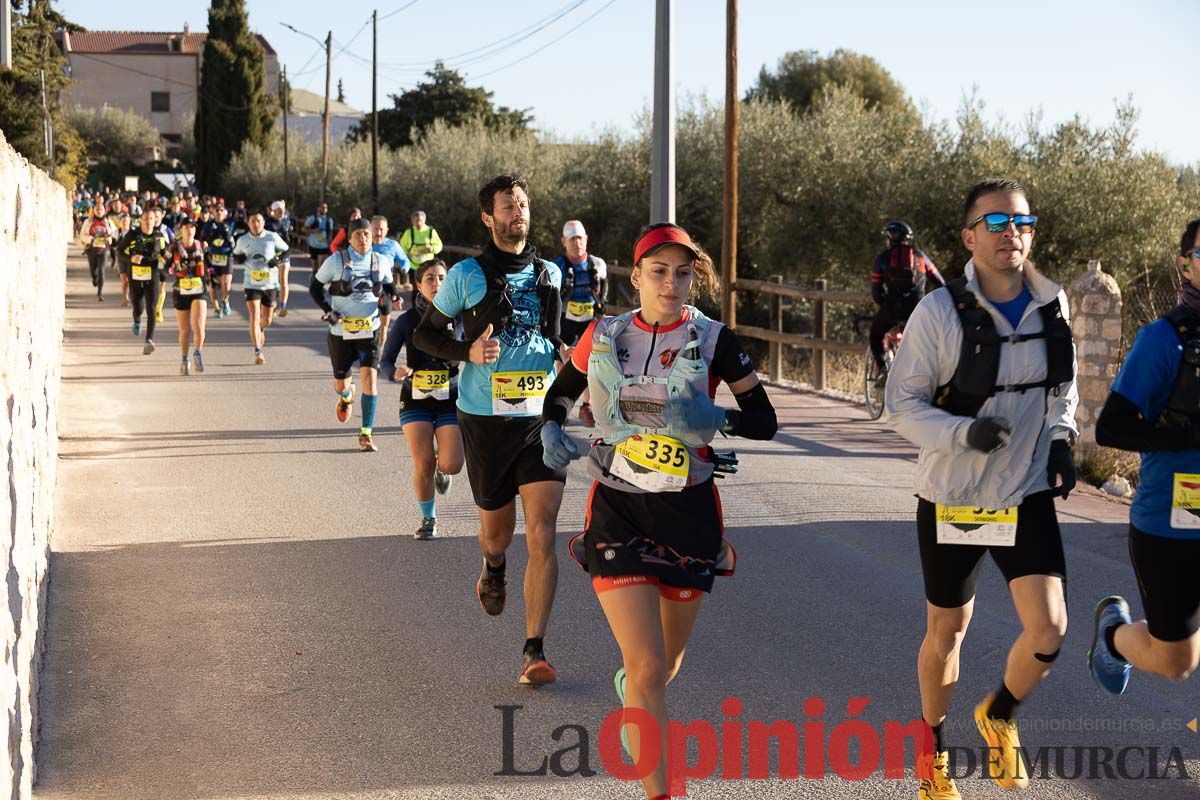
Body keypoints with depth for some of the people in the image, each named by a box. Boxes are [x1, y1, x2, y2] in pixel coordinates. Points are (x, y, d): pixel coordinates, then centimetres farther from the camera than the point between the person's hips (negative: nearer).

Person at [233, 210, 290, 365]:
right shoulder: (243, 240, -1)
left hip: (270, 284, 1)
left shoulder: (273, 237, -4)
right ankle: (258, 352, -13)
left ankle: (261, 330, 50)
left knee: (267, 320, 13)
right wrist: (240, 258, -11)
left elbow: (286, 251, 7)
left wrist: (278, 260, -13)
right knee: (254, 317, -14)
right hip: (251, 284, -1)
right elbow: (236, 256, 13)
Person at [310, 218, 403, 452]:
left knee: (370, 377, -14)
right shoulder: (336, 261, -5)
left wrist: (393, 296, -4)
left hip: (370, 330, 1)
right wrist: (328, 311, -11)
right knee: (340, 383, 8)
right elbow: (315, 287, 3)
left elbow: (387, 285, 20)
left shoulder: (380, 262, 2)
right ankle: (347, 396, 50)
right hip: (341, 331, -1)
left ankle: (366, 435, -6)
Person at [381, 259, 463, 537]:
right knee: (423, 465, -10)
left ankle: (441, 469, 26)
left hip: (451, 399, 0)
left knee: (451, 465, -13)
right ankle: (428, 519, 15)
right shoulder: (407, 320, -3)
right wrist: (395, 372, -23)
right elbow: (385, 361, -2)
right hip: (416, 400, 0)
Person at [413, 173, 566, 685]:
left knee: (542, 535, -11)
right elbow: (425, 333, 5)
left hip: (541, 417, 1)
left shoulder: (550, 274, 9)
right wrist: (467, 351, -13)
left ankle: (534, 652, -8)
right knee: (497, 527, 14)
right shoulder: (467, 275, -2)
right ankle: (493, 569, 53)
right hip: (486, 418, -1)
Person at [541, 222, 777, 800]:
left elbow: (765, 421, -1)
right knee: (648, 667, -12)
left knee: (668, 658, 18)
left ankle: (632, 687, 55)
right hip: (617, 510, -1)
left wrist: (715, 417, -21)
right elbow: (560, 392, 16)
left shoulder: (713, 341, -4)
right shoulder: (603, 336, 0)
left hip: (688, 512, 1)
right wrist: (551, 431, -5)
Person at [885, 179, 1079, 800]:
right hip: (953, 499, -2)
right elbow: (901, 403, -11)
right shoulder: (940, 312, -16)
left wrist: (1061, 438, 0)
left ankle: (1000, 716, 20)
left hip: (1027, 497, 2)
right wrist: (964, 433, -28)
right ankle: (933, 747, 39)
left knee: (1048, 629, -12)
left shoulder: (1051, 303, -2)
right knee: (946, 632, 13)